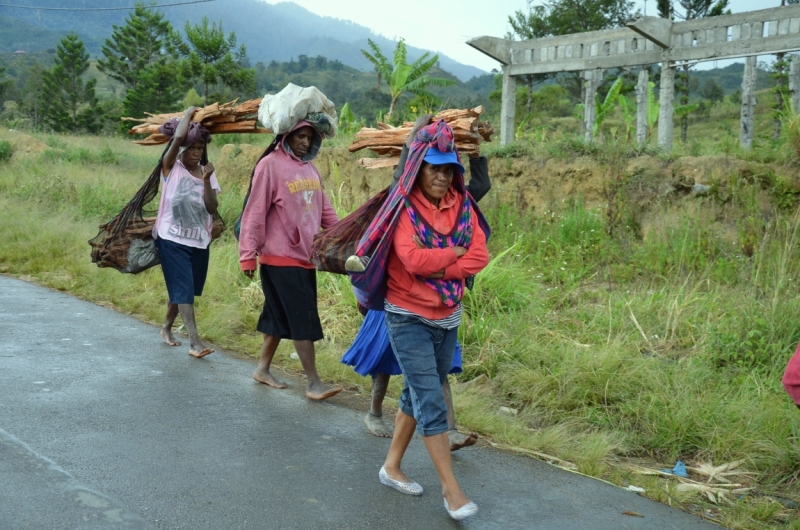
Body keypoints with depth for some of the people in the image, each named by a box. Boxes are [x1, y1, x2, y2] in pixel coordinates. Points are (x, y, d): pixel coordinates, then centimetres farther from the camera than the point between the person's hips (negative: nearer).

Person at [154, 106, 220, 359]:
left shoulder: (207, 172, 5)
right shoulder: (171, 167, -6)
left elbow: (212, 209, -5)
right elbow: (178, 137, -24)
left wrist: (207, 180, -17)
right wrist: (189, 113, -9)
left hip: (199, 241, 5)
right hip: (173, 240, -5)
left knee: (182, 289, 17)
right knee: (183, 289, -11)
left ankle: (166, 327, 37)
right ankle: (195, 342, -13)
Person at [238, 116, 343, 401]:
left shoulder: (310, 168, 11)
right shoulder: (270, 165, -11)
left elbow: (324, 210, 15)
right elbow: (255, 212, -12)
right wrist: (248, 255, -14)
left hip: (306, 257, 7)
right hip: (281, 259, -7)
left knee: (279, 316, 16)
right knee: (304, 320, -5)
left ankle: (263, 369, 30)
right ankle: (314, 383, 3)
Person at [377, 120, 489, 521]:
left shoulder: (462, 205, 2)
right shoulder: (403, 207, -13)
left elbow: (480, 257, -6)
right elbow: (412, 259, -25)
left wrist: (436, 267, -16)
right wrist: (456, 252, -12)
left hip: (448, 317, 6)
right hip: (409, 318, -6)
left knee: (418, 395, 16)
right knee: (431, 401, -6)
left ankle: (392, 467, 31)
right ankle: (450, 487, 2)